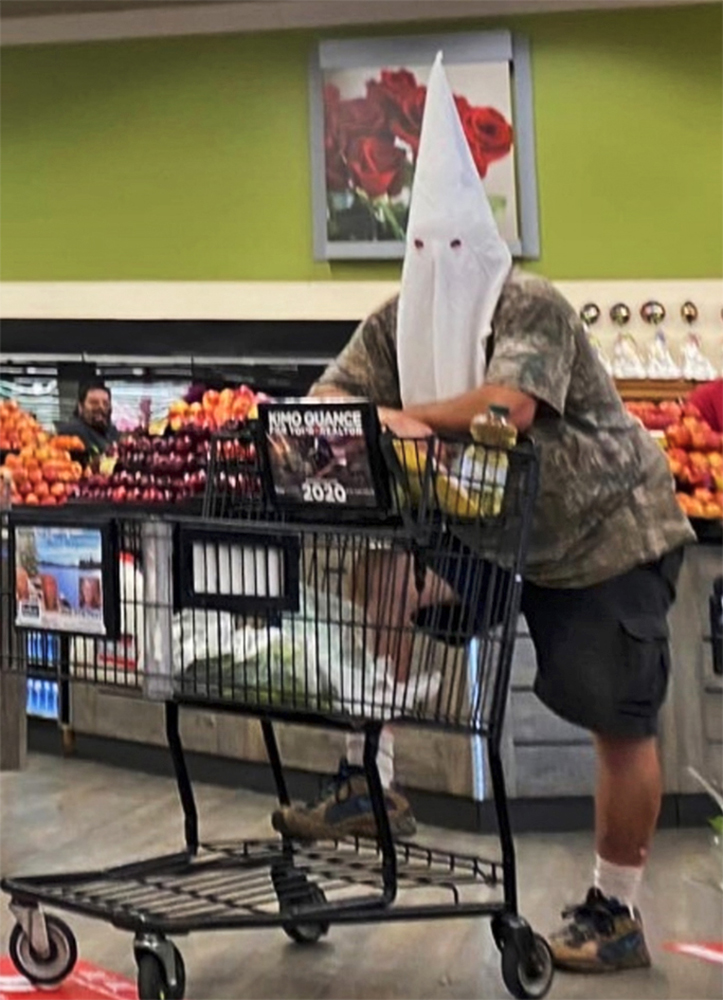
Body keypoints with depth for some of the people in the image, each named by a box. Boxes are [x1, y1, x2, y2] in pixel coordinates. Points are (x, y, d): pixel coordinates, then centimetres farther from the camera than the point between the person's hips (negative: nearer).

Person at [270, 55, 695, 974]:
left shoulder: (530, 308, -23)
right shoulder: (400, 319, -3)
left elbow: (509, 407, -38)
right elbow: (329, 397, -9)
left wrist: (394, 417, -31)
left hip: (609, 535, -6)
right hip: (495, 530, 7)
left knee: (620, 726, -2)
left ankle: (616, 915, 12)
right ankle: (370, 785, 1)